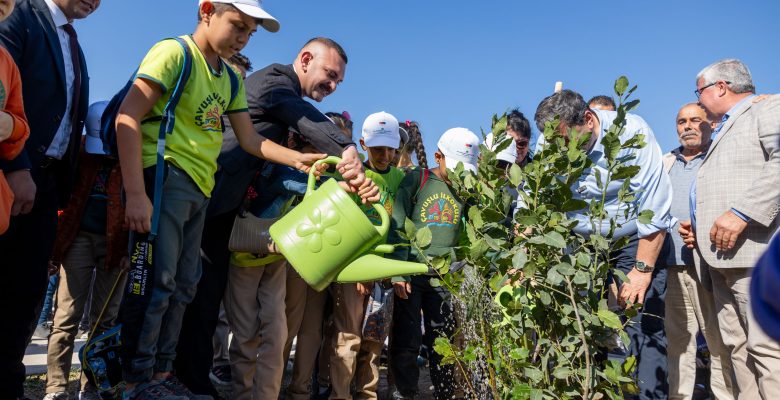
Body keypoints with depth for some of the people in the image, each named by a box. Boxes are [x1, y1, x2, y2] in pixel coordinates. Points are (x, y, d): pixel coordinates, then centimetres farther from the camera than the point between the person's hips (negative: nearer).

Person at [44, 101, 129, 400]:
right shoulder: (78, 152, 1)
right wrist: (56, 238, -2)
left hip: (116, 243, 0)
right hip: (79, 238, 1)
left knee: (105, 320, 5)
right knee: (67, 316, 0)